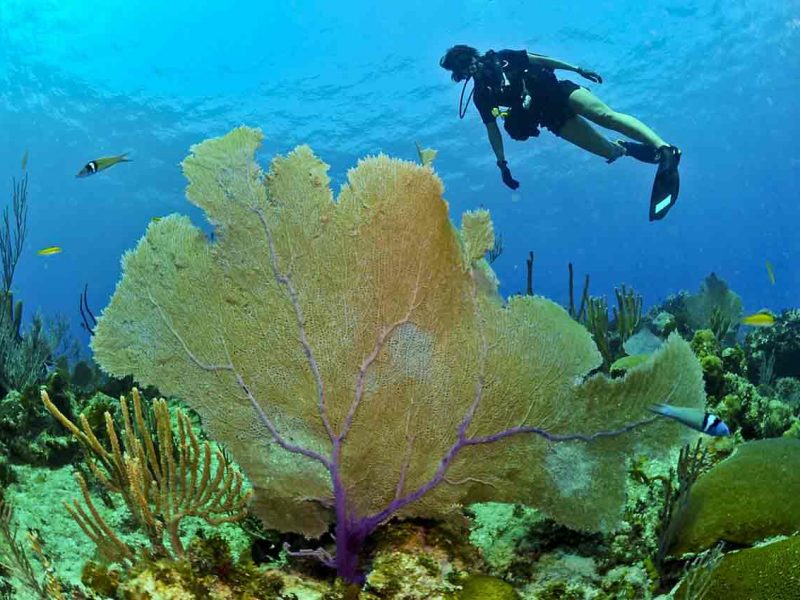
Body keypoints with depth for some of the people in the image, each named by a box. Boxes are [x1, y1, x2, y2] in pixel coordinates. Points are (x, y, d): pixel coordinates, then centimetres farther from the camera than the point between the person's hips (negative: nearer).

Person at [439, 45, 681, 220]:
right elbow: (493, 131, 7)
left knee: (605, 115, -26)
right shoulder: (481, 95, 5)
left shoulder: (502, 57, 5)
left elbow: (539, 59, 10)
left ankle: (664, 148, -28)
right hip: (552, 117, 1)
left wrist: (577, 70, 6)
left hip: (558, 91, 0)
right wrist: (502, 164, 0)